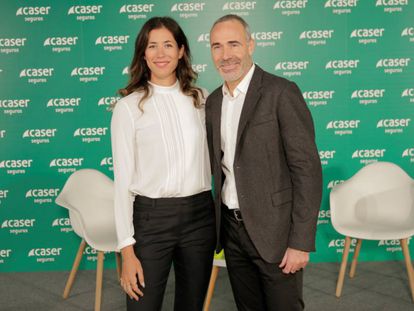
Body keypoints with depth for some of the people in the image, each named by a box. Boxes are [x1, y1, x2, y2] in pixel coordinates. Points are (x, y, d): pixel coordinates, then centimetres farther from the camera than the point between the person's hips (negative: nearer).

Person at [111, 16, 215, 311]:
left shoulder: (200, 98, 6)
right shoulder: (129, 106, -5)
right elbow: (123, 180, -5)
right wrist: (127, 249, -9)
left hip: (200, 215, 4)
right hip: (151, 218, -3)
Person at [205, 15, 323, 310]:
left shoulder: (281, 92, -13)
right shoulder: (213, 101, 7)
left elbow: (307, 169, -16)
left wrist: (301, 241, -17)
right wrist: (219, 226, 11)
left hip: (274, 230, -6)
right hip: (231, 228, 6)